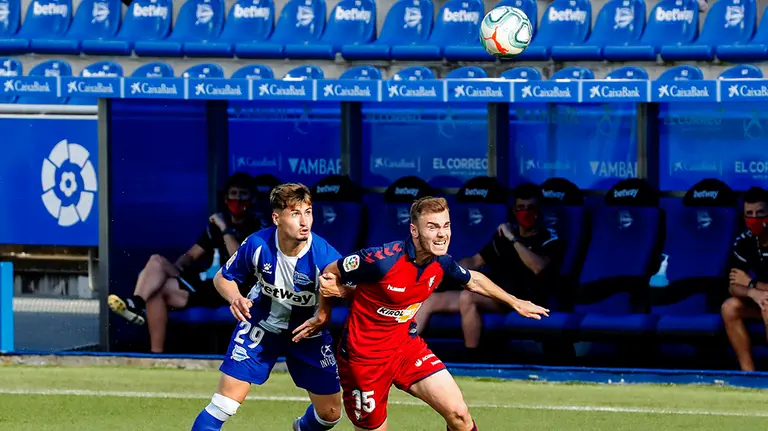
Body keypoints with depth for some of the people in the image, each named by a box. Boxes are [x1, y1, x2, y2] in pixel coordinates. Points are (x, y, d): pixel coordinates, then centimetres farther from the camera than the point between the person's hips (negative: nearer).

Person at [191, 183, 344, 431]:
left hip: (306, 333, 1)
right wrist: (235, 298, -29)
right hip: (259, 326, -1)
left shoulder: (324, 257, -30)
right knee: (225, 403, -13)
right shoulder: (257, 245, -24)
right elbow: (223, 278, -7)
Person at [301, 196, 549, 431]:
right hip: (365, 356, -5)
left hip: (406, 344, 5)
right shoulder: (382, 260, -28)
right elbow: (331, 273, -11)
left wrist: (514, 302, 23)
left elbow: (472, 280, 17)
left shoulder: (441, 263, -7)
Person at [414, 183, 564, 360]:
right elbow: (475, 261, 22)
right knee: (430, 300, -6)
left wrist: (513, 240, -18)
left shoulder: (549, 240, 0)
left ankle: (473, 362, -31)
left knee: (467, 297, -34)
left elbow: (539, 267, -21)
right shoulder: (505, 233, 19)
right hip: (490, 296, 7)